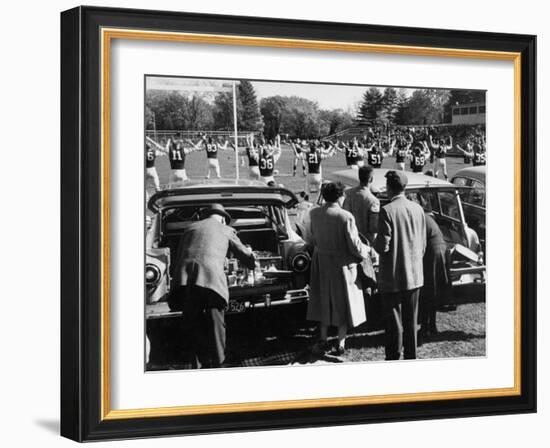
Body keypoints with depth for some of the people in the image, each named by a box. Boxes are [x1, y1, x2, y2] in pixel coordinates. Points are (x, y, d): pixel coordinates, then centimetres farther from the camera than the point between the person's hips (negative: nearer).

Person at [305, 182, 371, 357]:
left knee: (324, 301, 19)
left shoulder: (314, 214, -7)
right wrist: (367, 250, 2)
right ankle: (341, 344, 16)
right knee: (343, 303, 11)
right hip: (342, 264, -4)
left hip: (321, 263, 4)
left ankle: (322, 340, 21)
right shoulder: (346, 217, -20)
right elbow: (354, 246, -17)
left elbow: (312, 240, 5)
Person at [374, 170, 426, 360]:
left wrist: (374, 243, 3)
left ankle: (393, 358, 6)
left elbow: (383, 246, -18)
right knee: (411, 322, 14)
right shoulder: (418, 209, 2)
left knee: (394, 323, 2)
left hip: (392, 277, -5)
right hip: (414, 276, 5)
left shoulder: (387, 211, -16)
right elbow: (423, 245, 8)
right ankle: (411, 357, 20)